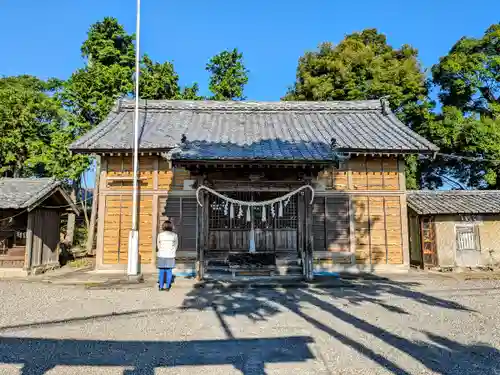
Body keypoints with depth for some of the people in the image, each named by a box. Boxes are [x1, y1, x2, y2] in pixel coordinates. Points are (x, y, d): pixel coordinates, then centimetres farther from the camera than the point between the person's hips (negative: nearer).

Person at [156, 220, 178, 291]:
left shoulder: (160, 235, -5)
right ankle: (167, 287, 9)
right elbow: (176, 245, 2)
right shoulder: (174, 235, -6)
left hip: (161, 256, 1)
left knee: (161, 271, 10)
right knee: (169, 271, 7)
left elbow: (158, 245, 4)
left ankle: (161, 286, 14)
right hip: (170, 256, 0)